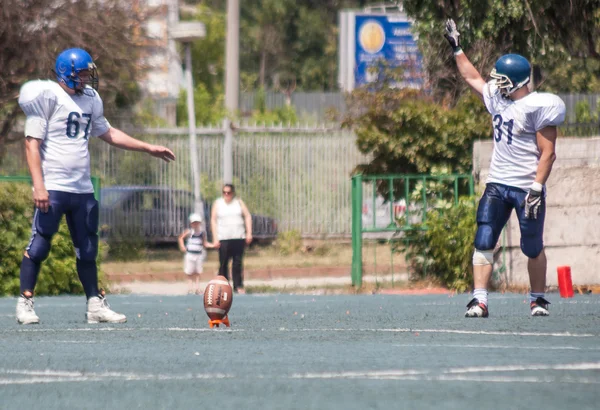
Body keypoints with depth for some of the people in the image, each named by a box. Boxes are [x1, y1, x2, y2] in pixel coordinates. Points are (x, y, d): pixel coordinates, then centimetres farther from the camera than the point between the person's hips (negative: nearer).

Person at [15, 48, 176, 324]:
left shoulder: (89, 99, 13)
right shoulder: (48, 96, -9)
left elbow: (108, 134, 28)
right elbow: (32, 143, -12)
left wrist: (149, 149, 26)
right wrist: (38, 186, -19)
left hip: (82, 188, 7)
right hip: (53, 187, -7)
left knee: (87, 248, 10)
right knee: (39, 244, -6)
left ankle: (95, 305, 16)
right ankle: (25, 303, 2)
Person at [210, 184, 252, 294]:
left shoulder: (239, 202, 12)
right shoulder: (218, 204, 9)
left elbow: (247, 216, 10)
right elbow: (213, 220, 5)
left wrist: (249, 233, -1)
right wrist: (215, 238, -3)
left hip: (238, 238, 1)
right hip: (223, 238, -1)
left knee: (237, 263, -2)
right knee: (223, 264, -5)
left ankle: (238, 286, 0)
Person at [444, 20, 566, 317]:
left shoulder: (537, 107, -14)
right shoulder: (497, 97, 8)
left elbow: (547, 153, -16)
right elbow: (472, 78, 28)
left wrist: (537, 189, -22)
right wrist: (456, 48, 31)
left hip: (527, 188, -6)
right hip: (497, 185, 6)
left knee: (533, 248, 6)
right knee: (483, 243, -6)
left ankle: (538, 299, 24)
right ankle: (479, 300, -9)